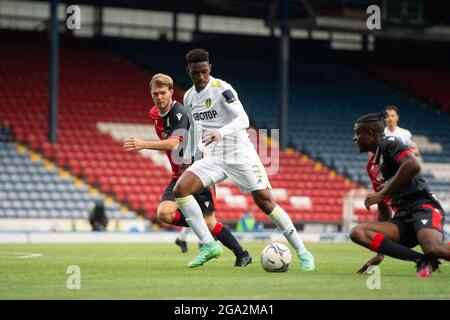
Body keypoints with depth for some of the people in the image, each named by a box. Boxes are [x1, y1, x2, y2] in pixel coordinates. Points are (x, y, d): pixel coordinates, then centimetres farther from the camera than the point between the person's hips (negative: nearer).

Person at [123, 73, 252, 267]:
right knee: (164, 213, -17)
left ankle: (242, 254, 12)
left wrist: (143, 145, -42)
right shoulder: (154, 114, 7)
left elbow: (174, 143, -34)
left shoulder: (179, 113, -20)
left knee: (209, 222, -6)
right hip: (179, 175, 7)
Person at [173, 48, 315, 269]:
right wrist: (187, 157, 26)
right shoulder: (189, 98, 8)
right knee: (180, 190, -14)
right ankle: (209, 245, -10)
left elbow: (243, 120, -24)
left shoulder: (222, 89, -13)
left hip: (240, 155, -6)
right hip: (214, 158, 6)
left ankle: (302, 253, 2)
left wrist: (221, 132, -41)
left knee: (265, 202, -10)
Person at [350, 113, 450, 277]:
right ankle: (422, 260, -23)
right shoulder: (373, 166, 25)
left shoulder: (389, 143, 0)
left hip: (422, 206, -9)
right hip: (402, 218, 9)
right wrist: (380, 254, 25)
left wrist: (382, 193, -14)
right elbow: (384, 208, 29)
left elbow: (413, 165, -21)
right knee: (357, 232, -15)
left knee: (433, 247, -40)